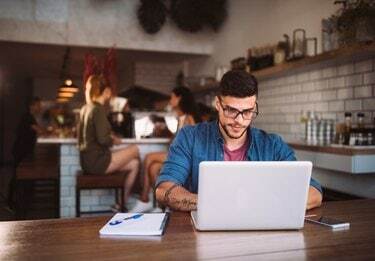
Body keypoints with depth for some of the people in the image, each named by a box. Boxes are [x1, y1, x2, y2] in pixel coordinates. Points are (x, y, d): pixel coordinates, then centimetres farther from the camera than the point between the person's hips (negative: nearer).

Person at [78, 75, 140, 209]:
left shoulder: (86, 108, 12)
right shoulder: (98, 109, -15)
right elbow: (102, 139, -21)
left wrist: (110, 137, 11)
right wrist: (114, 141, -2)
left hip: (88, 161, 9)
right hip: (96, 161, -9)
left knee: (134, 164, 11)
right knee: (135, 150, 0)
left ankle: (123, 203, 13)